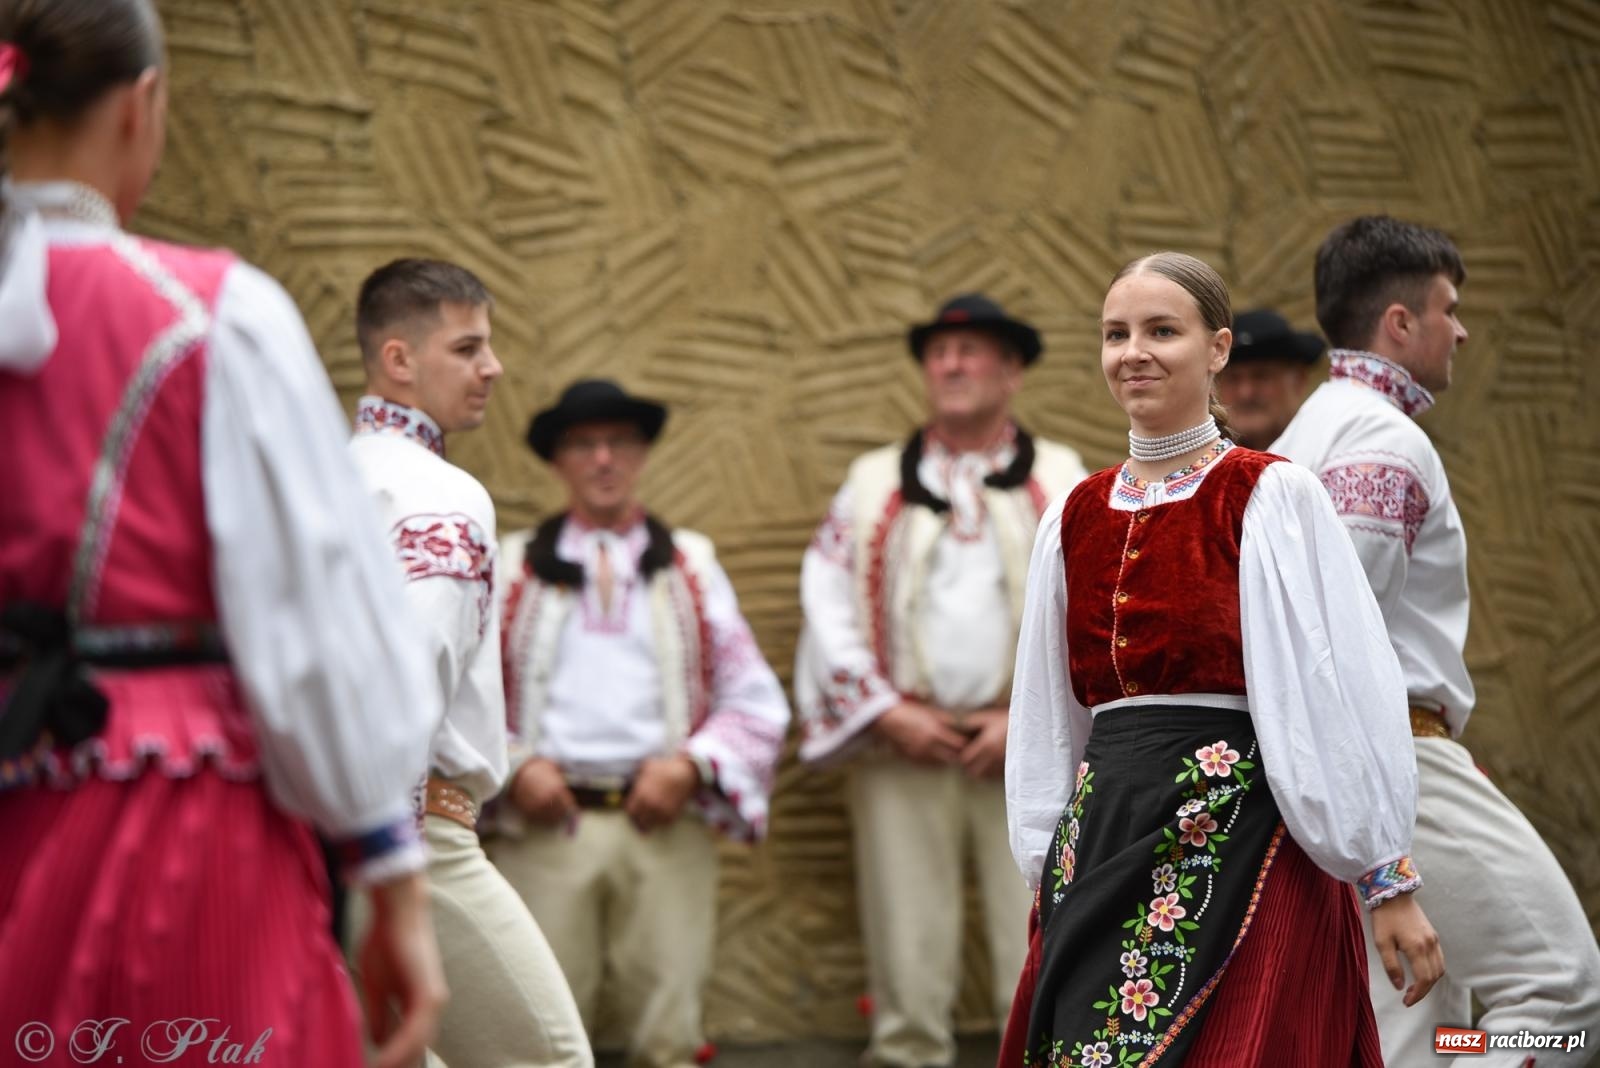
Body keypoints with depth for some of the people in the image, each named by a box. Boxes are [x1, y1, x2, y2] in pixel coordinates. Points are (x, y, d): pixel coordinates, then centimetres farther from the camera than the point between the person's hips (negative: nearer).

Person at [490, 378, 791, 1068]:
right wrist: (514, 767, -8)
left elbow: (757, 703, 13)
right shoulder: (514, 567, 14)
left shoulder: (690, 565, 18)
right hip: (546, 827, -1)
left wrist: (689, 766, -3)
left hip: (664, 826, 1)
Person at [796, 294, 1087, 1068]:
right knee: (908, 954, 0)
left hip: (1028, 749, -1)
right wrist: (888, 714, -5)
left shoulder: (1064, 483, 12)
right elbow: (828, 605, 7)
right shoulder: (873, 483, 15)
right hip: (902, 749, 1)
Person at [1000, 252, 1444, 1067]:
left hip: (1244, 839, -5)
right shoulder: (1074, 518, 12)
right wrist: (1048, 876, 16)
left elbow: (1345, 693, -7)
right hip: (1103, 840, 5)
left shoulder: (1273, 498, -4)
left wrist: (1387, 882, -8)